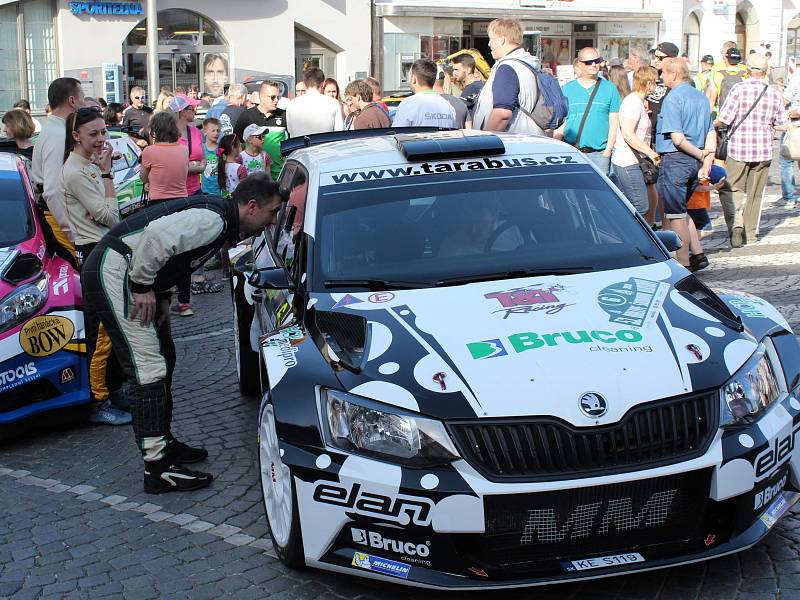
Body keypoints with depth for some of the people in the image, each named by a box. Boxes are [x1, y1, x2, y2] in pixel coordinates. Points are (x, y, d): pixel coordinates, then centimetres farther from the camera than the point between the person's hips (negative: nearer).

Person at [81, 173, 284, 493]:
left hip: (127, 275, 11)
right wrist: (143, 286, -20)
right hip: (113, 271, -11)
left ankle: (164, 441, 30)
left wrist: (163, 296, 10)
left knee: (164, 357, 18)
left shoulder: (217, 217, 14)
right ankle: (158, 469, -10)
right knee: (149, 368, -13)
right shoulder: (213, 219, -19)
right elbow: (156, 236, -30)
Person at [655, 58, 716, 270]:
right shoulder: (702, 97, 12)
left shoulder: (672, 99, -13)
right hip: (694, 163, 8)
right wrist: (707, 162, 4)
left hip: (675, 160, -8)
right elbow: (711, 134, 9)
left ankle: (683, 264, 4)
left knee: (675, 214, 1)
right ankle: (698, 252, 18)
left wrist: (701, 155, -8)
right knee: (679, 210, 21)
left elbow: (677, 138, -19)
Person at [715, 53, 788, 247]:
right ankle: (750, 234, 20)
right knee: (755, 194, 14)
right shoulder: (774, 94, 1)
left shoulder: (739, 89, -9)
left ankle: (736, 224, -15)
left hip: (738, 147, -3)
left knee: (733, 189, 8)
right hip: (764, 151, 3)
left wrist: (714, 124, 9)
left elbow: (724, 119, -13)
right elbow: (783, 124, 8)